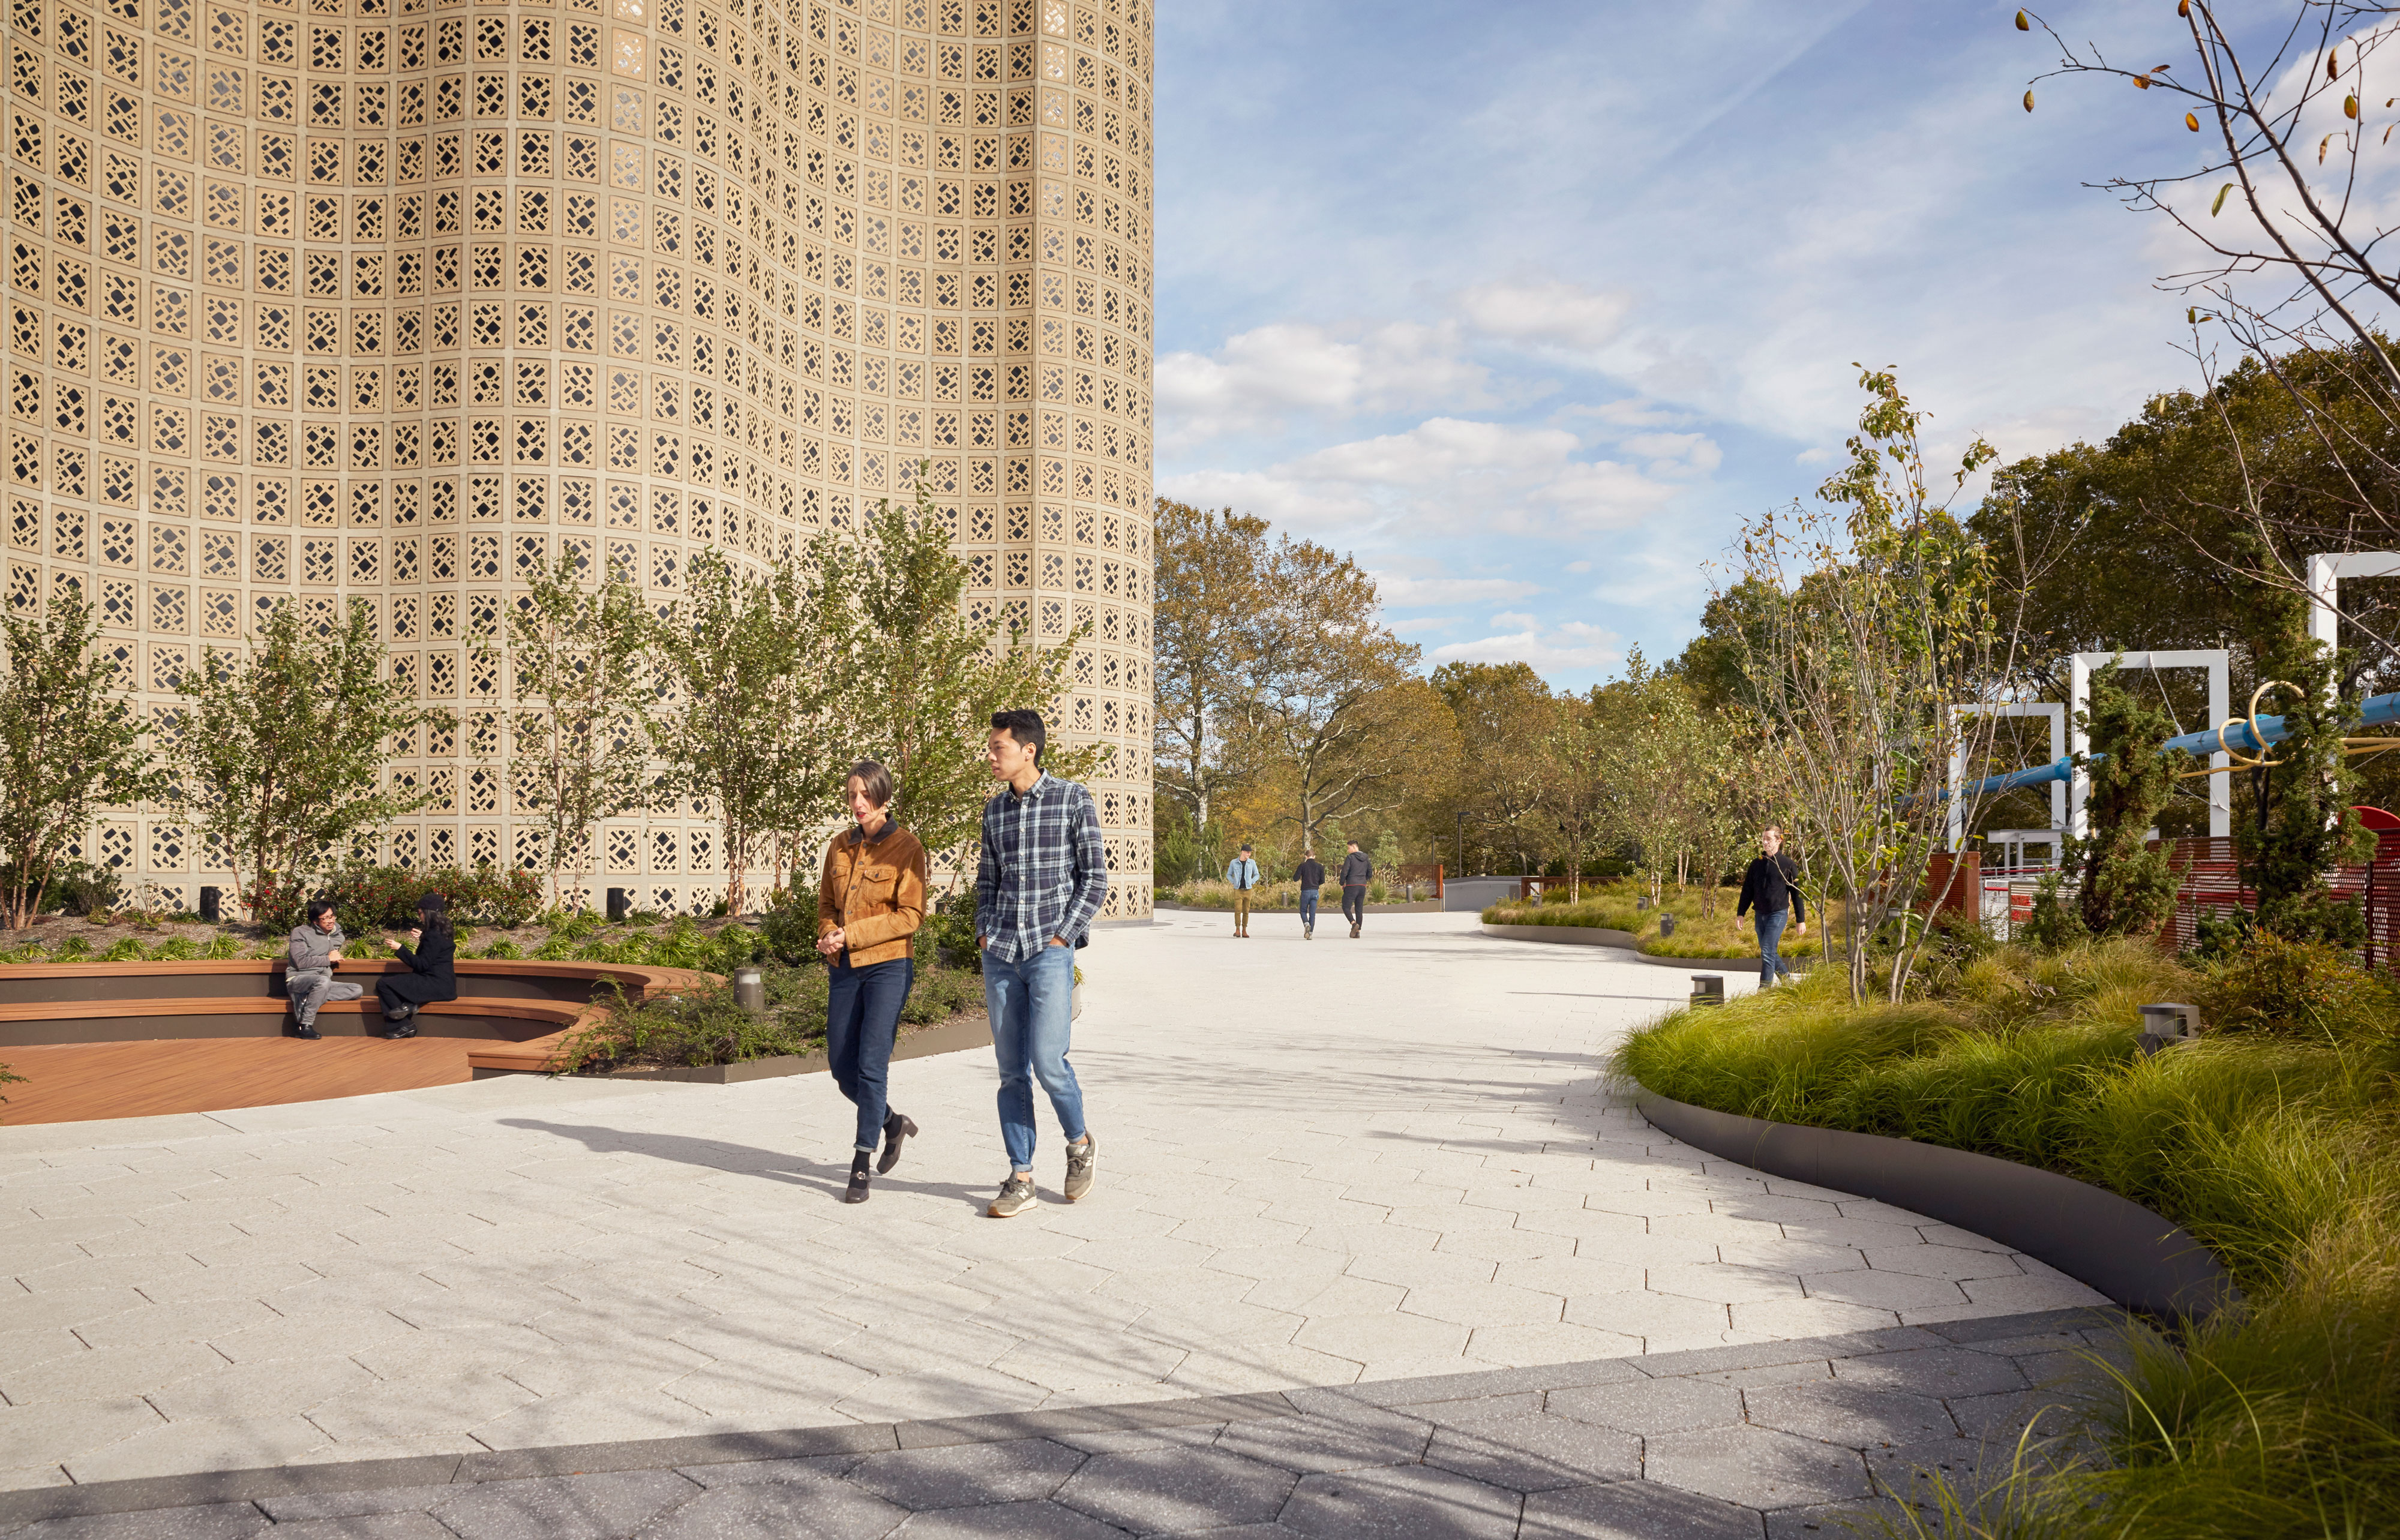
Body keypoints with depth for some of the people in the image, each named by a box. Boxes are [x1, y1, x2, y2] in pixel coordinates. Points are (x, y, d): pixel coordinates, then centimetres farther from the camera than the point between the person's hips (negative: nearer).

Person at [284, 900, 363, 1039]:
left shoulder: (337, 936, 14)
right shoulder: (301, 932, -4)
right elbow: (300, 961, -15)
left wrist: (336, 960, 3)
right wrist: (328, 959, -9)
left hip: (322, 984, 7)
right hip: (298, 979, -7)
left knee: (357, 990, -15)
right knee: (323, 981, -40)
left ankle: (306, 1000, -23)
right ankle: (305, 1026, -31)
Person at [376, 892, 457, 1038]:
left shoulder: (434, 936, -18)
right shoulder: (443, 932, 12)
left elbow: (422, 965, -18)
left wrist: (401, 949, -13)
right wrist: (422, 939, 26)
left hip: (436, 986, -11)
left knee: (383, 984, -11)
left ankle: (404, 1026, -1)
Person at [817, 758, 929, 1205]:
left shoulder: (906, 847, -7)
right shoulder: (840, 846, 10)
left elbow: (911, 915, -12)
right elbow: (826, 903, 15)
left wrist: (852, 934, -17)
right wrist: (828, 935, -7)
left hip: (888, 966, -6)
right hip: (844, 968, 6)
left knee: (871, 1065, -10)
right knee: (841, 1066, 8)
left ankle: (860, 1168, -1)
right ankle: (892, 1123, 33)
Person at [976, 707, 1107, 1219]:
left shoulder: (1073, 800, -3)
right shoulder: (994, 810, 12)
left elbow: (1095, 877, -3)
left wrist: (1062, 936, -9)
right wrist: (984, 934, 7)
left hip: (1050, 951, -5)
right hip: (1000, 955, 5)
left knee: (1048, 1062, -10)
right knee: (1012, 1071, 5)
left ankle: (1079, 1142, 17)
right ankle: (1021, 1177, 12)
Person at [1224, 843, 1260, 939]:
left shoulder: (1252, 862, 2)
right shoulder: (1233, 862, -2)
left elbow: (1257, 875, 12)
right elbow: (1229, 875, 10)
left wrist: (1251, 883, -3)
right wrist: (1235, 883, -4)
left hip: (1248, 890, 2)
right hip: (1238, 890, -2)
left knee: (1246, 911, 4)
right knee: (1238, 909, -15)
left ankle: (1244, 931, 13)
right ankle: (1237, 930, -6)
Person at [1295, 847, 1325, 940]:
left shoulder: (1303, 866, -4)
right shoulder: (1319, 866, 4)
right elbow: (1322, 881, 7)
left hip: (1305, 891, -2)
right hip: (1315, 891, 2)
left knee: (1303, 911, 12)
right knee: (1312, 913, 6)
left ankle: (1306, 924, -17)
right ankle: (1311, 933, -1)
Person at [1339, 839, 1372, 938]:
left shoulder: (1350, 858, -9)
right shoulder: (1366, 859, 10)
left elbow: (1344, 872, -13)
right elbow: (1370, 874, 14)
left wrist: (1342, 884, 2)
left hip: (1351, 886, -6)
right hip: (1363, 886, 6)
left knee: (1346, 908, 1)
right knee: (1359, 910, 10)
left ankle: (1354, 924, -22)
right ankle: (1358, 932, 8)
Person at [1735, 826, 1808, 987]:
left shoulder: (1788, 864, -3)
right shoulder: (1757, 864, 9)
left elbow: (1797, 893, -1)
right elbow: (1747, 890, 14)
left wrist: (1801, 921, -1)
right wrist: (1740, 913, 7)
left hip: (1778, 914, -5)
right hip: (1760, 915, 6)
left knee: (1767, 952, -14)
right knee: (1769, 954, 12)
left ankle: (1764, 989, -12)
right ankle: (1788, 979, 30)